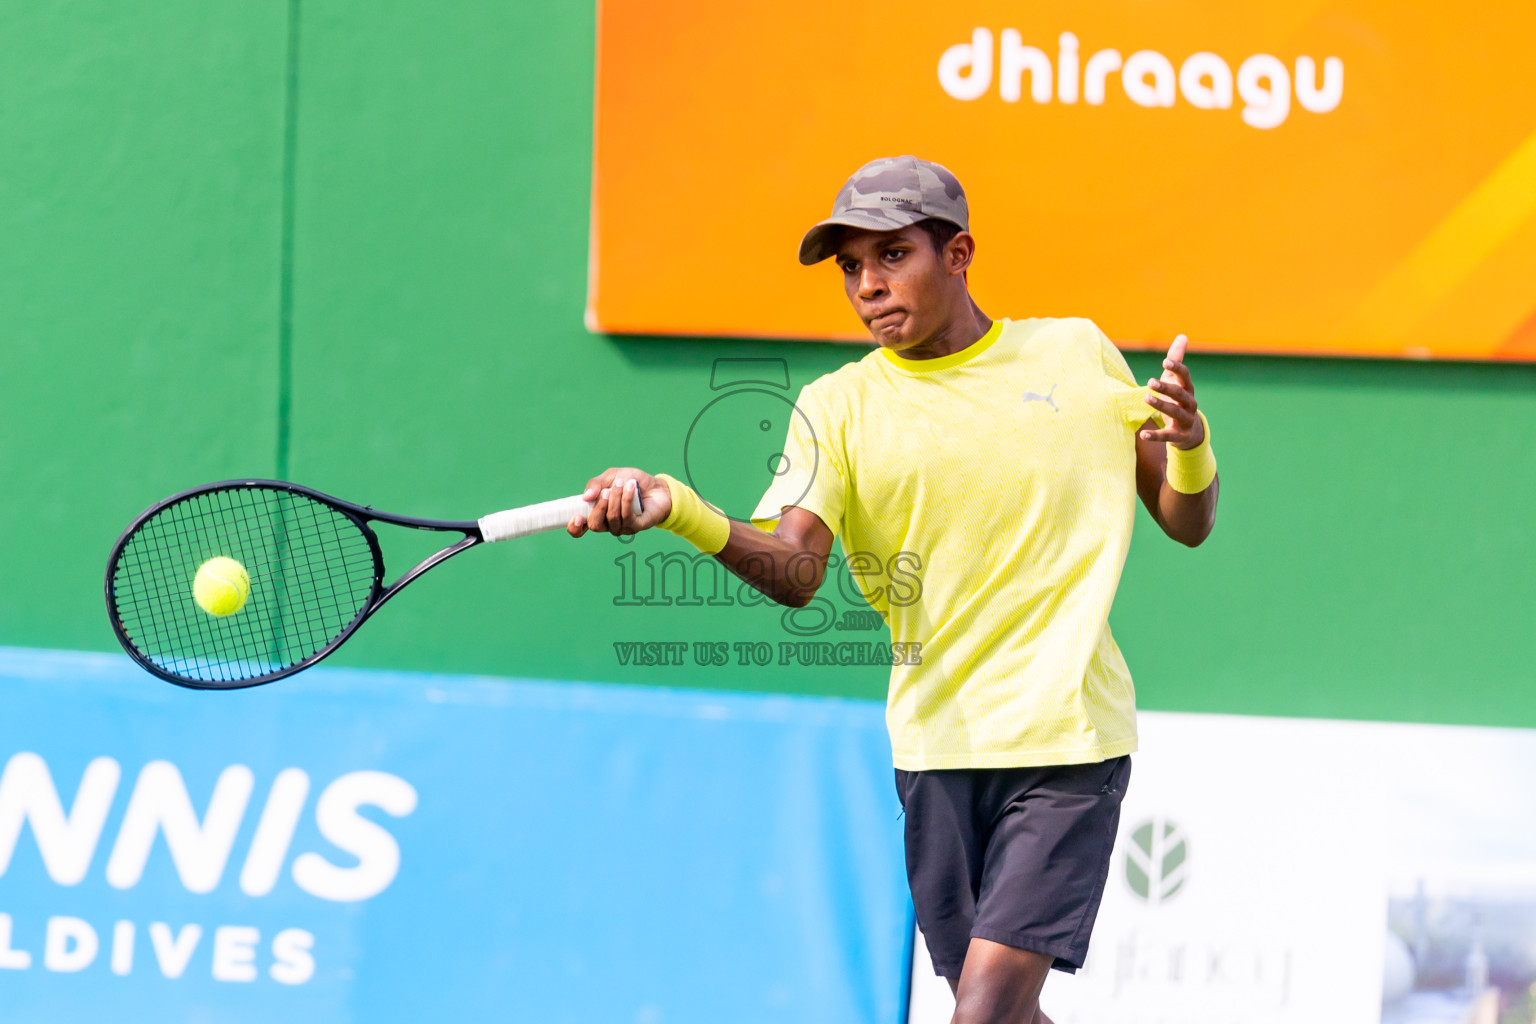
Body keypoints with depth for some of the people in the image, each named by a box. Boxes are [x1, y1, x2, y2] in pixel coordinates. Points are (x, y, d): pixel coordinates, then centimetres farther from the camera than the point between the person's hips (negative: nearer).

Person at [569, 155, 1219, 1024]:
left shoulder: (1078, 355, 5)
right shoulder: (836, 408, 3)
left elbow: (1186, 524, 12)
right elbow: (795, 570, -13)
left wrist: (1189, 444, -11)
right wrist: (682, 511, -31)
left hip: (1068, 738, -2)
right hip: (939, 745, 2)